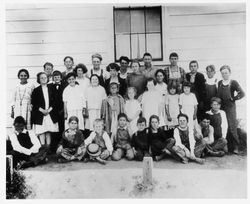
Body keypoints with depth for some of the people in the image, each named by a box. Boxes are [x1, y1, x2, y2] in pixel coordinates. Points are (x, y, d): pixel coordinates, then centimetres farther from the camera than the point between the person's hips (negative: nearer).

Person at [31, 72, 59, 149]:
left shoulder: (51, 88, 8)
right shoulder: (36, 90, 4)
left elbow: (55, 100, 5)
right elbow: (33, 103, -1)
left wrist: (49, 109, -7)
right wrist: (42, 110, -11)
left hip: (50, 113, 1)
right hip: (40, 114, -1)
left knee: (49, 131, 4)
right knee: (41, 132, -4)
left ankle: (48, 147, 10)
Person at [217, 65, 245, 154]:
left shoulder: (233, 82, -3)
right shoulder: (219, 83, 12)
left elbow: (242, 93, -9)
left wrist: (233, 98, -6)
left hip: (230, 107, -4)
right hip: (221, 107, 4)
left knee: (232, 127, -4)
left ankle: (235, 147, 6)